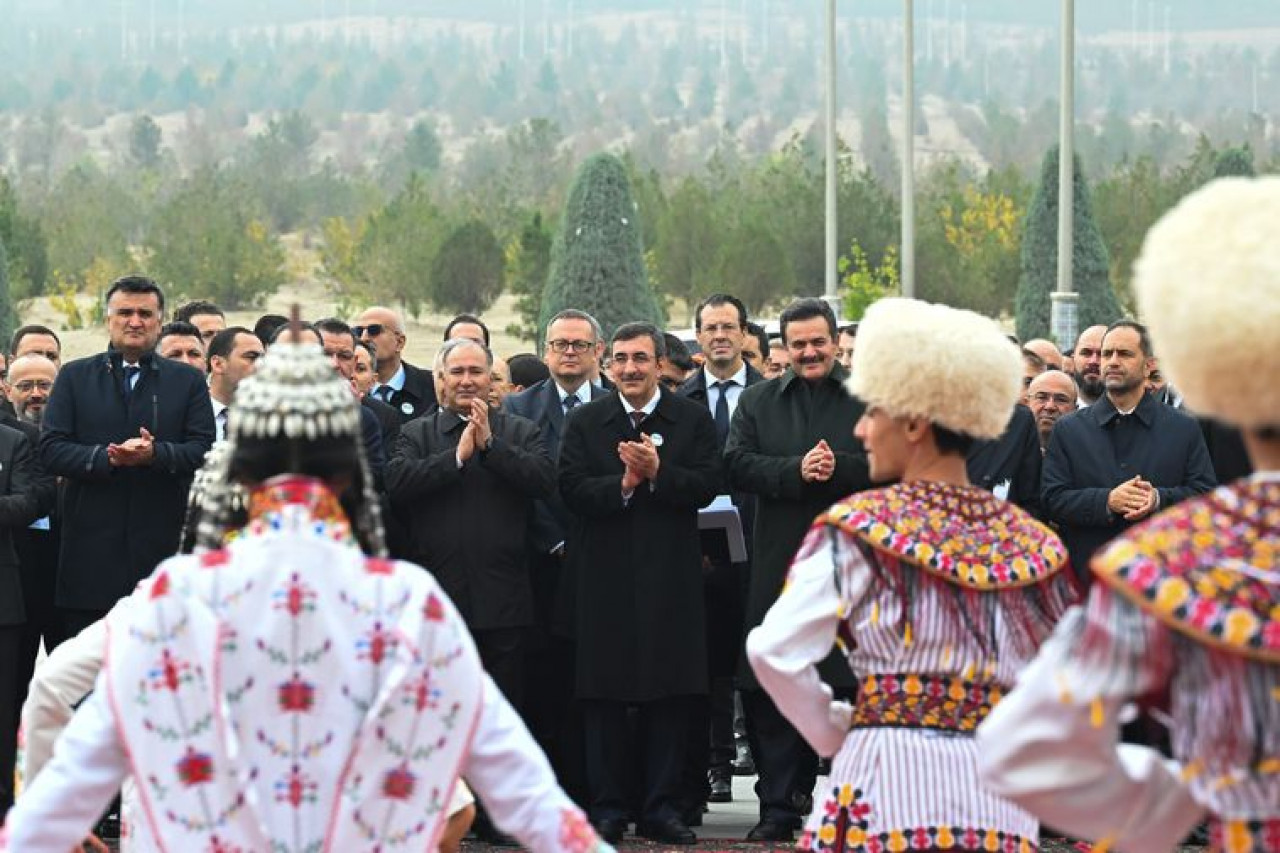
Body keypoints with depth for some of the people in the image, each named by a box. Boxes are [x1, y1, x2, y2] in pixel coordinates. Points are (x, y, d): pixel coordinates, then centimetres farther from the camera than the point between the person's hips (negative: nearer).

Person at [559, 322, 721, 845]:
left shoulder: (693, 419, 6)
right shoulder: (585, 423, 7)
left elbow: (707, 486, -4)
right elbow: (572, 489, -4)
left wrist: (657, 473, -17)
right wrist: (624, 483, -16)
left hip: (671, 575, 0)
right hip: (604, 575, 0)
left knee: (669, 696, 2)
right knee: (604, 697, 1)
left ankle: (661, 807, 8)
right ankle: (608, 807, 7)